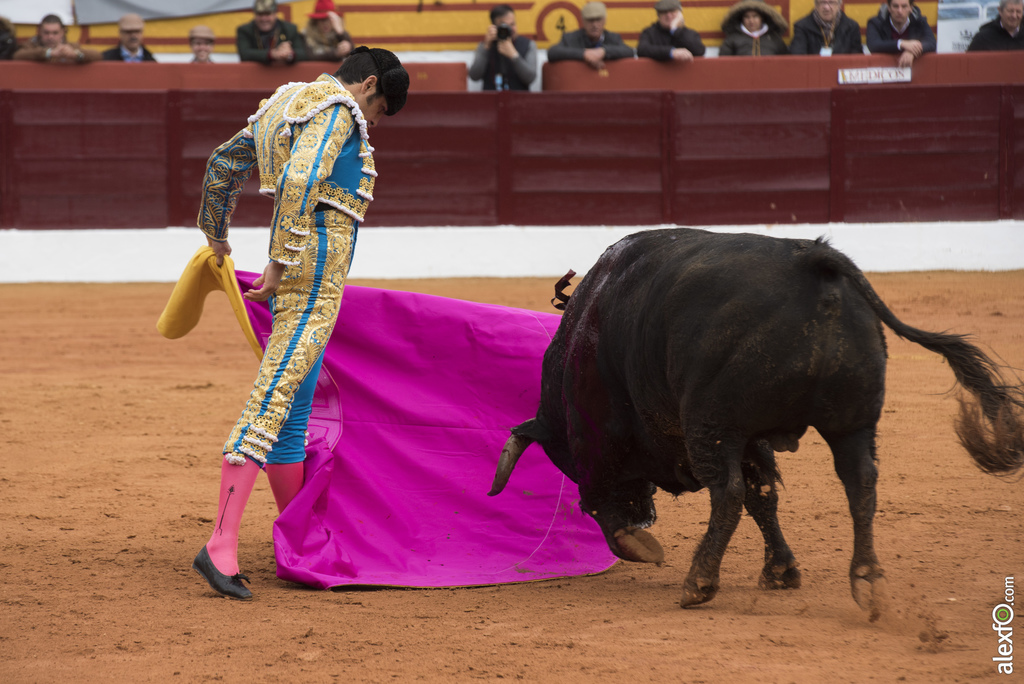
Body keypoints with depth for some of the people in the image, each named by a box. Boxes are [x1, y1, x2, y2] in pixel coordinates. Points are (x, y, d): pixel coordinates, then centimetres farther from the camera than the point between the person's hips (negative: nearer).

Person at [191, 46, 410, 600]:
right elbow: (299, 181, -24)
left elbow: (223, 163, 32)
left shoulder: (287, 103, 21)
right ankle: (220, 544, -22)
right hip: (319, 258, -10)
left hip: (295, 259, 10)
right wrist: (280, 262, -24)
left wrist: (216, 235, 45)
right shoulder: (338, 109, -8)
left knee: (292, 404, 16)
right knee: (276, 394, -15)